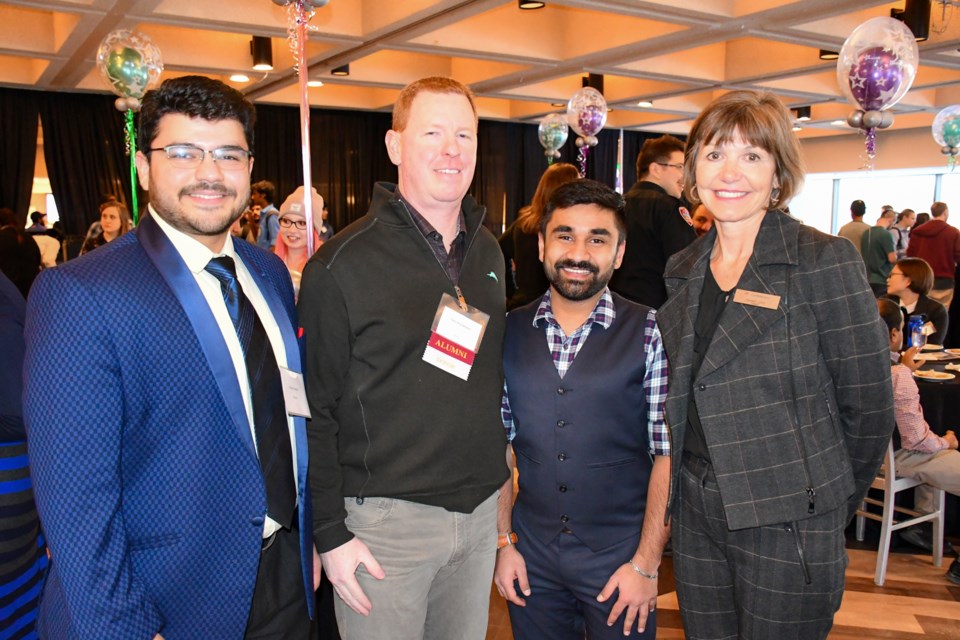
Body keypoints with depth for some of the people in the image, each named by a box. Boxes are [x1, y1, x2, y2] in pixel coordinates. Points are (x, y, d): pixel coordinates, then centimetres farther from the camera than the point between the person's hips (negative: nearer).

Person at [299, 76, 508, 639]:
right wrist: (330, 532, -11)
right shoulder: (343, 264, -13)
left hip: (480, 509, 6)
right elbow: (315, 408, -11)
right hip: (385, 517, -5)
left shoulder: (489, 252, 7)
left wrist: (497, 486, 15)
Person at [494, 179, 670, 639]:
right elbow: (500, 445, 4)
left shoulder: (649, 334, -8)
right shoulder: (508, 333, 0)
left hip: (620, 558, -2)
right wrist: (504, 542, 3)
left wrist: (645, 565, -9)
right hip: (530, 559, 3)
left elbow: (668, 454, -9)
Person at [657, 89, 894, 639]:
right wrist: (690, 483, 10)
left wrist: (830, 505, 1)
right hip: (695, 514, 5)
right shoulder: (684, 271, 6)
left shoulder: (824, 261, -11)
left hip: (786, 524, -5)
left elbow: (868, 405, -8)